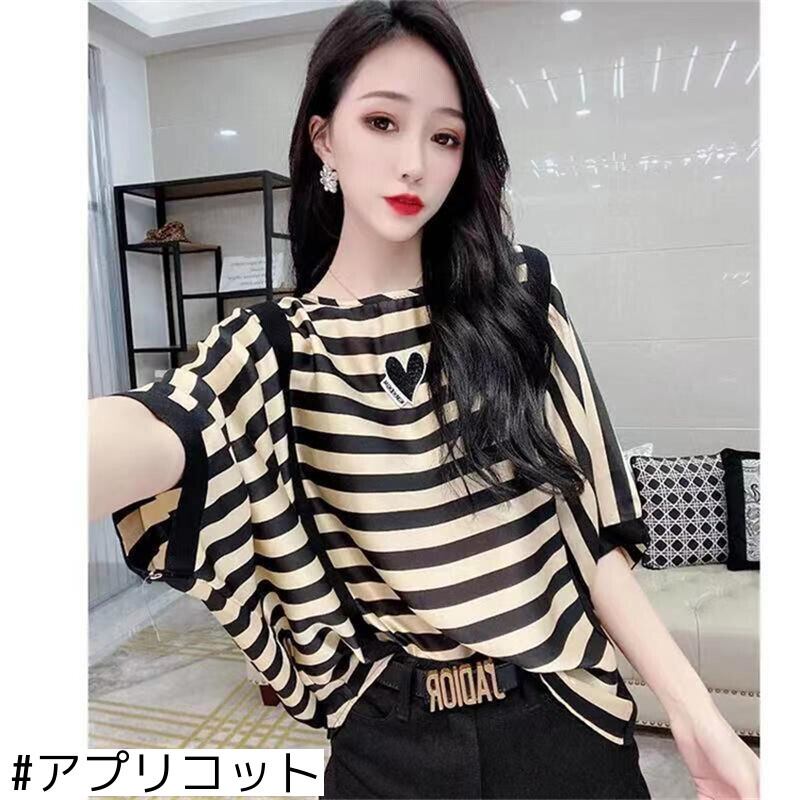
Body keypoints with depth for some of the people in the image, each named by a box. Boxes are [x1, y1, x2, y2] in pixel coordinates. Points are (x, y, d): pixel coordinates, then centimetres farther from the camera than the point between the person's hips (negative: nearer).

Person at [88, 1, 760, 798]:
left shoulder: (515, 296, -5)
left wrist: (696, 714, -5)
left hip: (564, 721, 2)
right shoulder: (270, 347, -8)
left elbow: (584, 521, -4)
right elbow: (150, 435, -32)